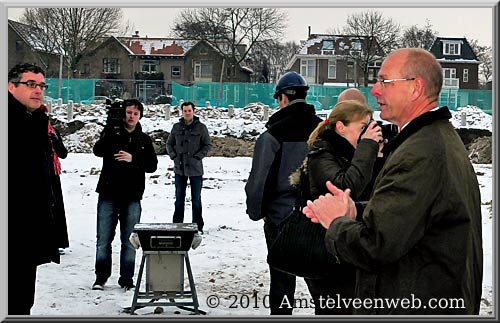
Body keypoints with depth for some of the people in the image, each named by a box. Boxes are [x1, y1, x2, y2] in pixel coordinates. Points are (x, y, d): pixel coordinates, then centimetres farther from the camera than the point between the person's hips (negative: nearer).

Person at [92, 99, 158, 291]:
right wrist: (109, 130, -26)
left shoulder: (144, 140, 10)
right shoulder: (112, 133, 3)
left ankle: (126, 280, 13)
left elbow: (152, 166, 2)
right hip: (108, 195, -1)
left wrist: (133, 159, -14)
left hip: (132, 197, 1)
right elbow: (98, 151, -15)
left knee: (129, 241, 4)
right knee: (103, 239, 3)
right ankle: (101, 278, 15)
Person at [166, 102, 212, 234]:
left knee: (196, 198, 4)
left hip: (195, 168, -3)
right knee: (179, 197, 11)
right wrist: (173, 155, -2)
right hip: (179, 168, 3)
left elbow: (208, 145, 0)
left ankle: (198, 225, 12)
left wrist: (198, 156, -11)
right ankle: (177, 224, 19)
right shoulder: (176, 127, 6)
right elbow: (169, 143, 14)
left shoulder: (201, 127, -3)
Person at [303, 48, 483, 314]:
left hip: (414, 308, -10)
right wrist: (354, 212, 0)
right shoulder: (444, 138, 9)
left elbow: (374, 247, -28)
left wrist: (336, 222, -9)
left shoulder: (419, 155, -26)